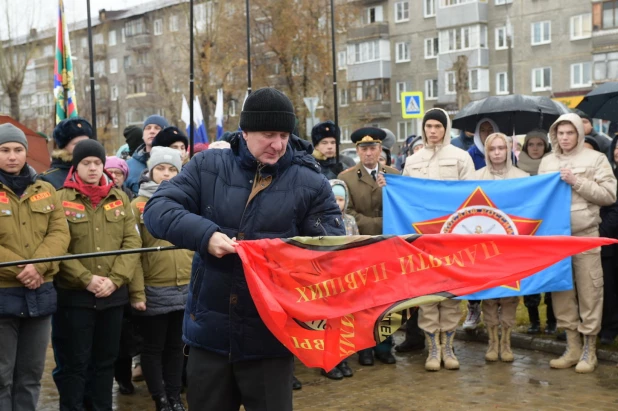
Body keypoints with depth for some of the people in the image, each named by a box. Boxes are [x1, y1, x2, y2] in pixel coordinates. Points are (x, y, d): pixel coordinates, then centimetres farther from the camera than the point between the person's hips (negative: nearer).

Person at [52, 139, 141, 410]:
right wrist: (86, 279, -17)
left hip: (114, 294, 4)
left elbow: (132, 241, 2)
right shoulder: (61, 199, -3)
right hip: (74, 294, -4)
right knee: (75, 362, 4)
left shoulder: (119, 198, 8)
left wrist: (115, 279, -10)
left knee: (106, 359, 14)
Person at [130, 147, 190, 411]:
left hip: (186, 288, 3)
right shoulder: (139, 205, 0)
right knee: (154, 347, 6)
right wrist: (137, 291, -10)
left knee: (176, 346, 13)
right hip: (153, 290, -3)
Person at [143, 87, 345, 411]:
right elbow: (157, 209, -5)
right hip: (210, 330, 2)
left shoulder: (311, 184, -3)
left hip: (270, 336, -2)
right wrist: (204, 234, -22)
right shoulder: (207, 166, 1)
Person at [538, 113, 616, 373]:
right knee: (561, 291, 8)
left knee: (588, 291, 0)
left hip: (585, 235, -4)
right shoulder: (547, 162, 10)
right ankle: (572, 347, 18)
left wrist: (577, 182, -14)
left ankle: (589, 349, 11)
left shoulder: (595, 159, -1)